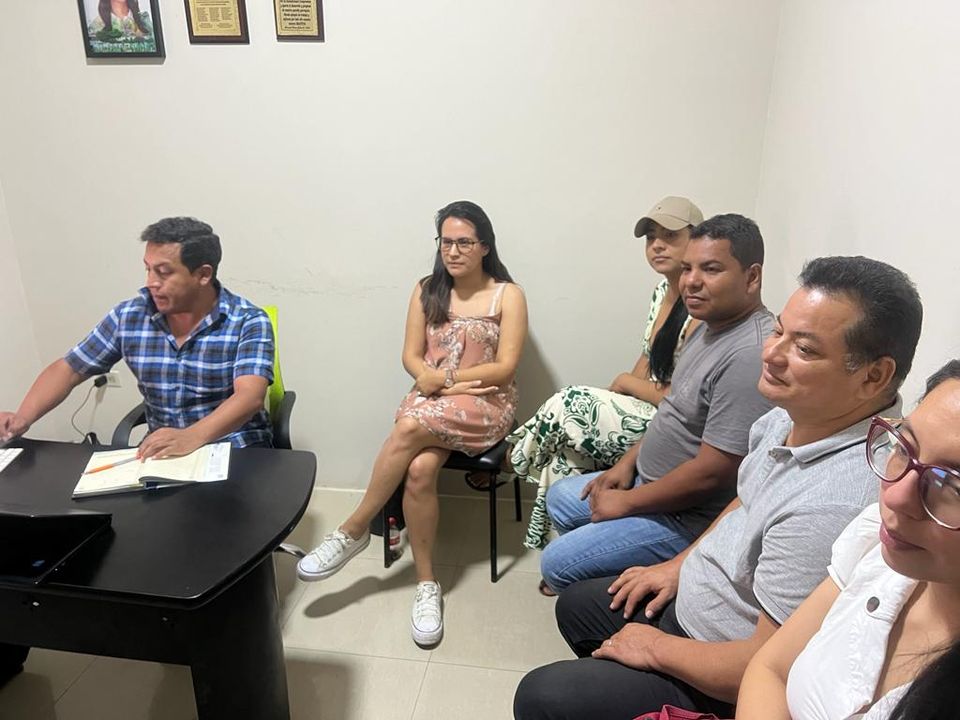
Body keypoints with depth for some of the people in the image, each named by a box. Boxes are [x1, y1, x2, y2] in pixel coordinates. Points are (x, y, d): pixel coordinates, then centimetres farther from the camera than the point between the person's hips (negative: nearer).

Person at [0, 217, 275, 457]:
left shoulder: (248, 321, -14)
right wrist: (22, 417, -11)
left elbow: (249, 397, -27)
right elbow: (67, 370, 8)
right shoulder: (128, 316, 0)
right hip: (163, 452, 4)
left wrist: (192, 436, -45)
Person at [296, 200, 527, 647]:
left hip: (486, 405, -3)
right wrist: (442, 382, -14)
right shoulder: (427, 291, 10)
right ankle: (426, 584, -15)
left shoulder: (508, 295, -1)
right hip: (430, 404, 3)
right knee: (419, 469, -30)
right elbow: (412, 358, 6)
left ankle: (353, 531, -15)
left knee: (409, 428, -33)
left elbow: (504, 368, -8)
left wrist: (443, 378, -15)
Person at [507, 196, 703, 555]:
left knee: (566, 406, -14)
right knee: (566, 447, -5)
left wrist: (625, 382, -8)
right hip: (644, 411, 9)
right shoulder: (663, 290, 7)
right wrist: (615, 397, -1)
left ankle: (511, 457, 17)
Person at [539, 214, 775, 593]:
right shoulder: (710, 327, 3)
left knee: (557, 565, -8)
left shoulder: (750, 355, -30)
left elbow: (711, 473, -30)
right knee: (560, 498, 21)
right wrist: (627, 462, 7)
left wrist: (626, 502, -17)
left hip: (687, 517, -10)